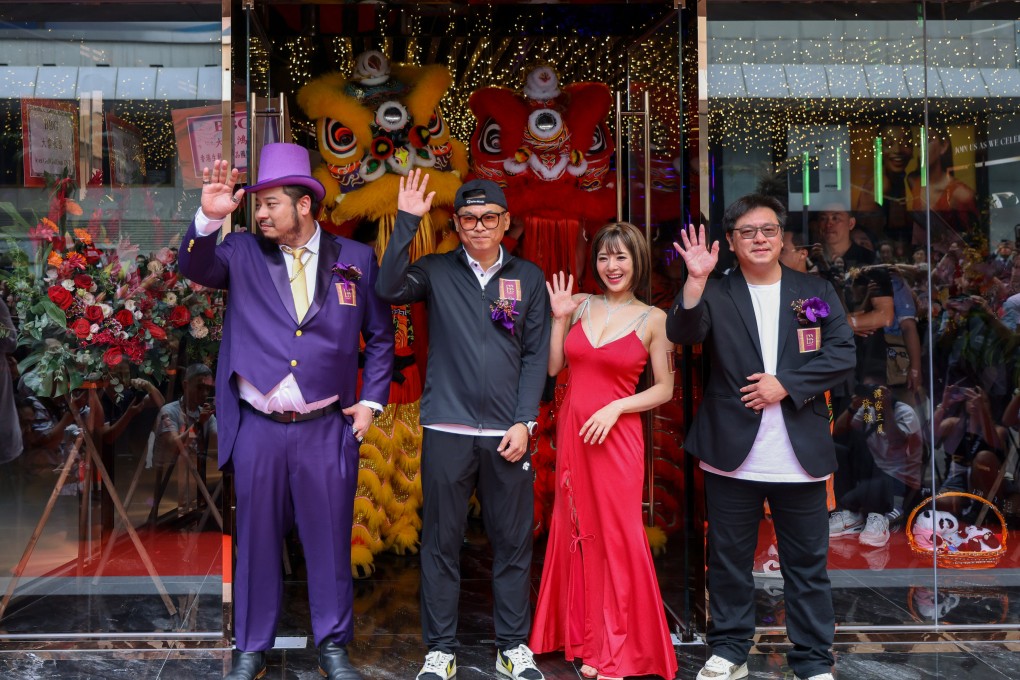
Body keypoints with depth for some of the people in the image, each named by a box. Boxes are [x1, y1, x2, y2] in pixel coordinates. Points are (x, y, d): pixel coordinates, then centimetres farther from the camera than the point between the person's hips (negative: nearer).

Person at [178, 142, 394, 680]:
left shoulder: (355, 259, 4)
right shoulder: (243, 253, 5)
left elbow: (380, 337, 10)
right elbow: (196, 268, -11)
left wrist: (372, 400, 4)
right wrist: (209, 218, -27)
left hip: (328, 429, 0)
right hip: (258, 428, 1)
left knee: (330, 539, 8)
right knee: (257, 539, 11)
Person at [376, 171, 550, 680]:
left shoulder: (528, 278, 9)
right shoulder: (436, 271, 5)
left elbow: (536, 355, 6)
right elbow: (389, 289, -14)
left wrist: (523, 422, -3)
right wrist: (406, 221, -16)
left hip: (508, 431, 1)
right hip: (447, 429, -1)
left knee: (513, 542, 8)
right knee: (441, 542, 6)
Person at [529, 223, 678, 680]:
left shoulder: (653, 319, -3)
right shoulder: (580, 306, 5)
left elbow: (664, 389, -1)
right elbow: (552, 367, 4)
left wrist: (616, 407, -13)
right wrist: (559, 318, -4)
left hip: (617, 437, -4)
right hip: (572, 432, 4)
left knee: (616, 537, 1)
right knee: (576, 532, 11)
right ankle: (582, 635, 28)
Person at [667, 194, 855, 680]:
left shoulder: (817, 292, 7)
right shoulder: (716, 295, 3)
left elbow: (843, 356, 0)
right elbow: (682, 334, -15)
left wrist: (785, 384, -11)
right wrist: (696, 280, -29)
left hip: (799, 455, 1)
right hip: (732, 453, 0)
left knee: (808, 565, 9)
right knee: (728, 561, 11)